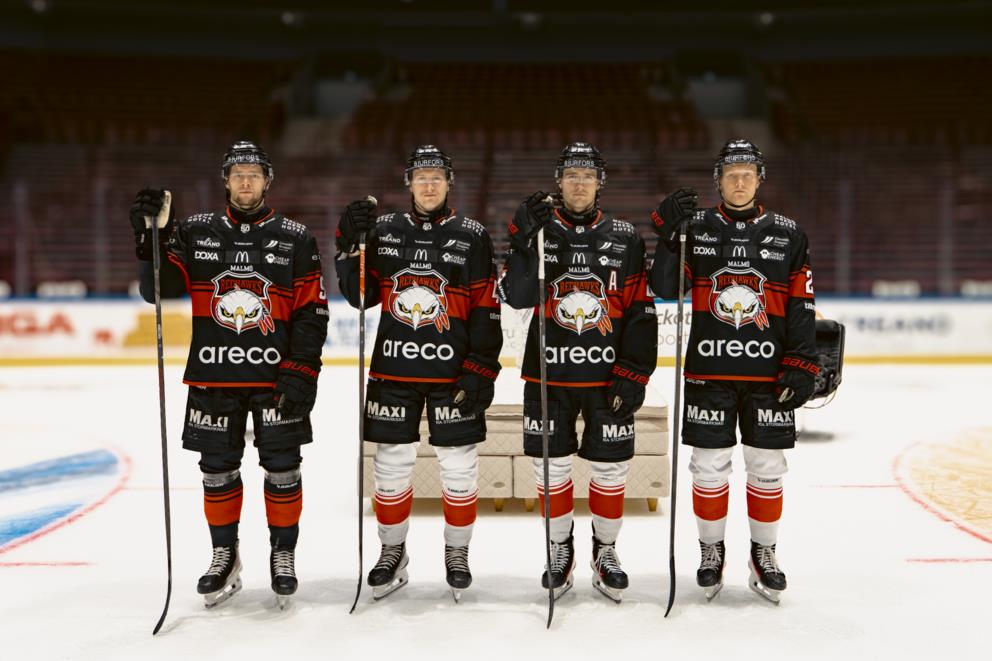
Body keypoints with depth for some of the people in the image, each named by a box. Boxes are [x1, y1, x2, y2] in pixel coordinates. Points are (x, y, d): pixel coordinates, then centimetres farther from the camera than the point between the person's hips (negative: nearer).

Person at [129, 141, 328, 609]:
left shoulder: (295, 239, 2)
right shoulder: (196, 232, 7)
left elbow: (312, 311, -2)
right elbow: (160, 290, 0)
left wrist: (302, 371, -10)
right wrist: (152, 237, -14)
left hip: (277, 377, -1)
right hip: (213, 377, 2)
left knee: (282, 469, 4)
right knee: (217, 470, 10)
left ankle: (283, 555, 21)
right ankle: (224, 557, 26)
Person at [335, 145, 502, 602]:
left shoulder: (471, 237, 0)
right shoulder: (384, 230, 6)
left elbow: (486, 308, -2)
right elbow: (362, 295, 6)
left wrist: (481, 369, -8)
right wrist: (351, 246, -7)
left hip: (454, 371, -1)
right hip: (393, 368, 2)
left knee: (459, 467, 5)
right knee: (391, 465, 9)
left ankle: (457, 553, 25)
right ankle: (392, 552, 27)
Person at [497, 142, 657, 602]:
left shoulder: (626, 238, 2)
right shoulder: (537, 230, 2)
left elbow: (641, 311, 1)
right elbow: (515, 297, -11)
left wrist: (633, 375, -6)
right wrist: (525, 240, -23)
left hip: (608, 375, 0)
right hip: (548, 375, 0)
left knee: (610, 468, 7)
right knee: (551, 466, 8)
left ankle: (605, 552, 29)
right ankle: (560, 549, 29)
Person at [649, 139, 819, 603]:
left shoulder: (787, 235, 5)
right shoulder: (696, 228, 3)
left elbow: (801, 307, 4)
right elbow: (666, 289, -5)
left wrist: (801, 367, -3)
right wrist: (668, 235, -17)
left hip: (769, 373, 1)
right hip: (708, 370, -1)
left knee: (767, 467, 8)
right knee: (709, 466, 5)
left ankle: (763, 552, 26)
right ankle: (711, 548, 24)